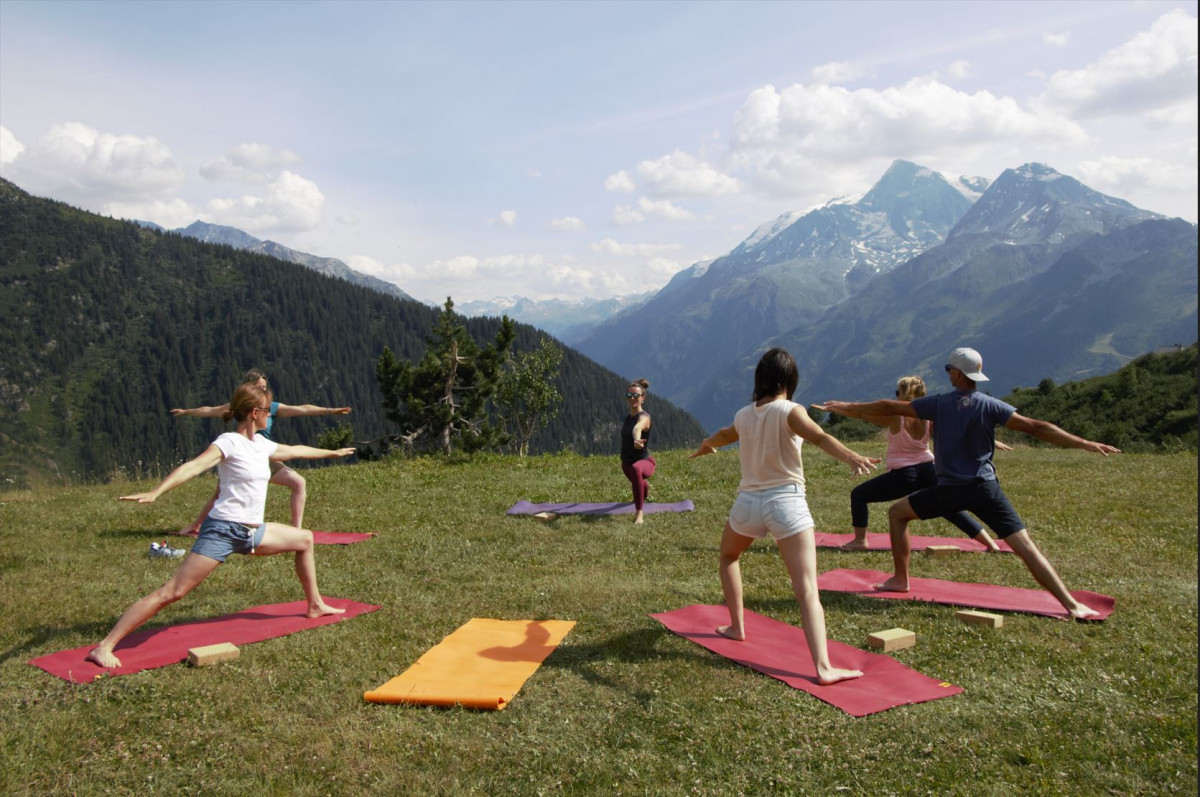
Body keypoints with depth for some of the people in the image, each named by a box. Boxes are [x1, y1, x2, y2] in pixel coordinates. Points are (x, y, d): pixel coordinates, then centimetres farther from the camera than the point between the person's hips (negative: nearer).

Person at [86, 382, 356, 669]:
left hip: (252, 532, 9)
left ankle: (315, 605, 33)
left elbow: (295, 451, 29)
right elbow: (195, 466, -28)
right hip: (222, 529, -9)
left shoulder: (261, 444, 12)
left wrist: (331, 452, 43)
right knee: (172, 592, -14)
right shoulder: (229, 442, -12)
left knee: (305, 539, 20)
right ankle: (104, 647, -10)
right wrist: (156, 492, -43)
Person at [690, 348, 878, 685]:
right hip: (786, 502, -4)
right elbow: (818, 436, -26)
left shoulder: (744, 415, 10)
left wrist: (706, 446, 56)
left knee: (728, 556, 34)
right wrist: (852, 457, -42)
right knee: (807, 590, -8)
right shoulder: (790, 411, -5)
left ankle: (736, 626, 38)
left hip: (748, 503, 4)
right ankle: (824, 667, -18)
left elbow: (724, 435, 34)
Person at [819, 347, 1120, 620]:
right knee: (1026, 547, 0)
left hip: (949, 490, -1)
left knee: (896, 513, 20)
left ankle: (900, 579, 21)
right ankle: (1072, 605, -7)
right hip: (985, 489, 1)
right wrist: (1087, 444, -5)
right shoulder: (990, 406, -2)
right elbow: (1035, 427, -8)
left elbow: (890, 408, 3)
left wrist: (849, 407, 14)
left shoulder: (939, 403, -2)